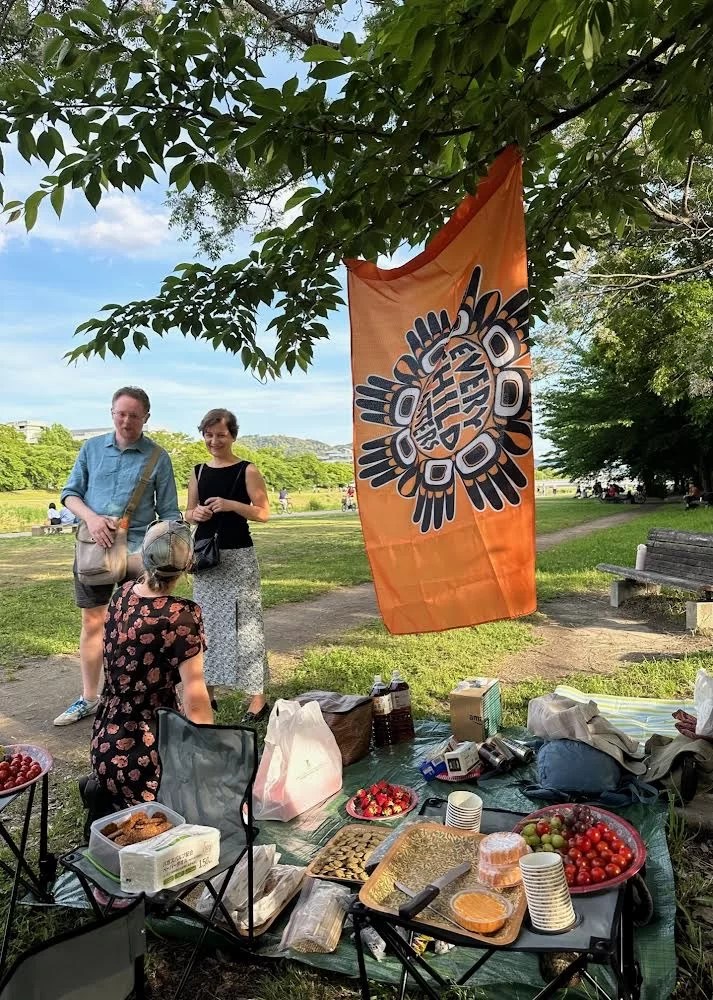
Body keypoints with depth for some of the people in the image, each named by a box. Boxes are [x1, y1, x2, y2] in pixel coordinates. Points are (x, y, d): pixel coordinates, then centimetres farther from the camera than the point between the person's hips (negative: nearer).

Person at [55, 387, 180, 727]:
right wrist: (91, 517, -12)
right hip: (92, 547, 3)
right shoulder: (92, 448, 6)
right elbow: (70, 492, 8)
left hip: (137, 550, -3)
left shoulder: (157, 457, -1)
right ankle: (89, 699, 27)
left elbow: (169, 513, 0)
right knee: (92, 622, 12)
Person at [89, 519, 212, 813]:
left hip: (105, 744, 8)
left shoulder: (122, 594, -4)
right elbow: (196, 705, -17)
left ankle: (106, 799, 13)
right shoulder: (181, 616, -21)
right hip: (144, 753, -7)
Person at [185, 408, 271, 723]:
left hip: (238, 557, -5)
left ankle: (257, 698, 4)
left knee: (243, 624, -4)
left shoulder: (248, 471, -4)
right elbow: (188, 513, 15)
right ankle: (206, 693, 25)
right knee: (206, 624, 12)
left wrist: (231, 505, -21)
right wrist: (195, 514, -7)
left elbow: (263, 513, -8)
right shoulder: (198, 472, 10)